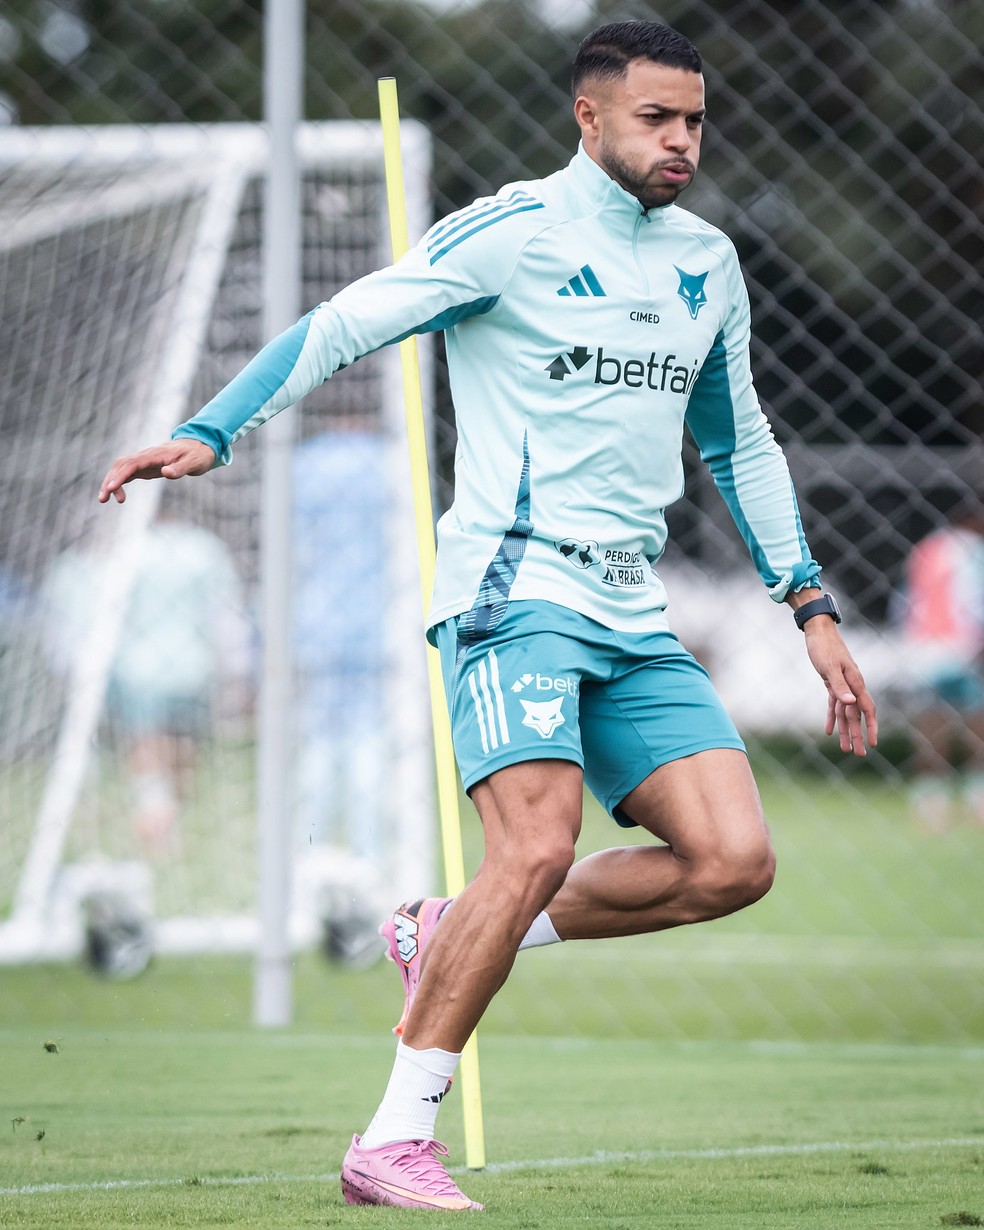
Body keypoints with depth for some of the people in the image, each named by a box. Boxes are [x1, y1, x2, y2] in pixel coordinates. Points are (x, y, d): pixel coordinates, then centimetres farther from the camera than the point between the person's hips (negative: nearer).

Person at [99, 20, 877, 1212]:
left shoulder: (708, 262, 15)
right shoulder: (510, 232, -5)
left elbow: (741, 445, 26)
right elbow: (338, 327, -7)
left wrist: (812, 608, 22)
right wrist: (208, 433, -18)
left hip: (631, 614, 7)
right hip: (514, 587, -7)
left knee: (732, 863, -8)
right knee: (537, 846, -24)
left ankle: (448, 940, 9)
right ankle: (391, 1142, -16)